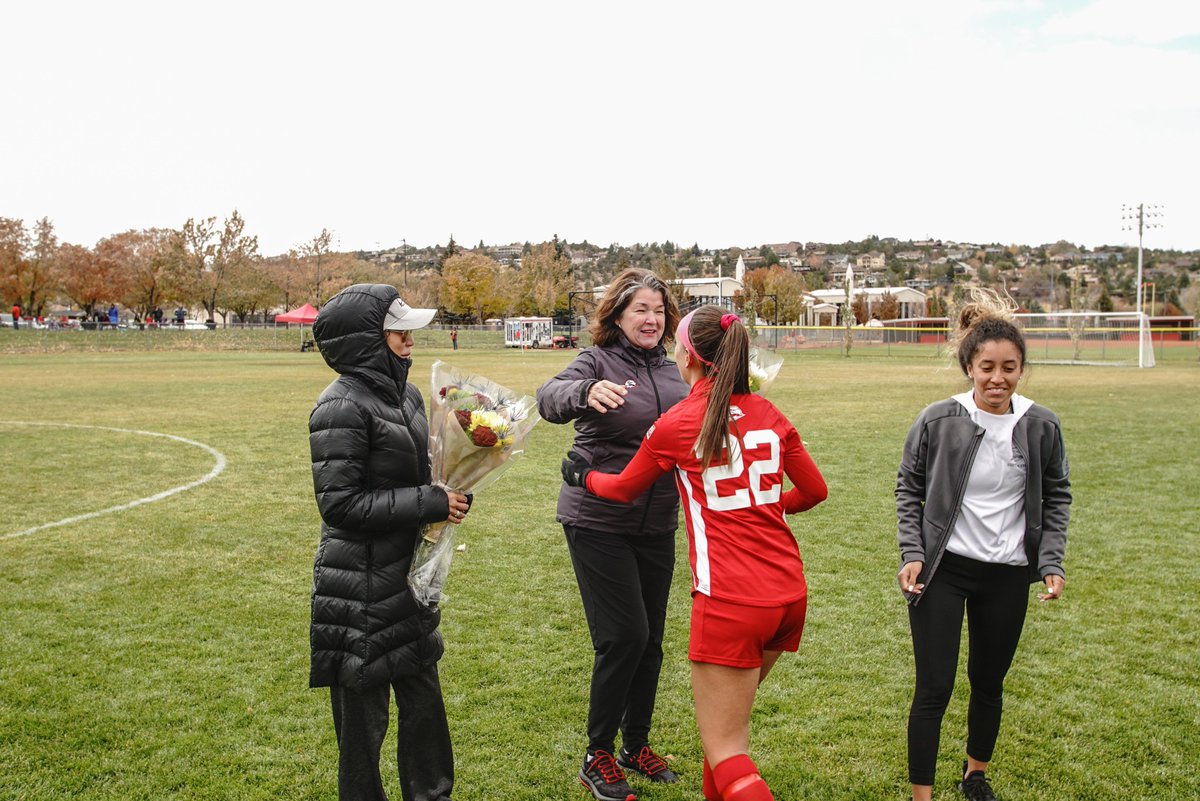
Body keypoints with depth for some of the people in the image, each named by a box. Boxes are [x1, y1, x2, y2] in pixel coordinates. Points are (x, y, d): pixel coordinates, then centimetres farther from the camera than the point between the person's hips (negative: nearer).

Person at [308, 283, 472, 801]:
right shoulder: (342, 407, -18)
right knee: (364, 712, 8)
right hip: (359, 588, -8)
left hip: (407, 574, 8)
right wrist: (429, 504, -21)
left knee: (424, 697, 20)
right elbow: (340, 503, -22)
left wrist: (451, 492, -2)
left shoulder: (406, 394, 7)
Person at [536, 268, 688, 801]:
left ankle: (636, 745, 31)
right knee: (624, 635, -7)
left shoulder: (670, 370, 7)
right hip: (598, 522, -6)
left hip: (657, 526, 6)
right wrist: (586, 391, -50)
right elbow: (549, 400, -29)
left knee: (650, 639, 13)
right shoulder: (596, 362, -10)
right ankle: (597, 756, 13)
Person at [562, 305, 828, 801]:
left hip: (731, 602, -6)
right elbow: (814, 489, 16)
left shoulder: (674, 426, -6)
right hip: (790, 594, 6)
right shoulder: (769, 415, 6)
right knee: (727, 715, 25)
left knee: (725, 752, 4)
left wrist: (582, 475, 30)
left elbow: (623, 489, 11)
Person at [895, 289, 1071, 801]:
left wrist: (1051, 562, -1)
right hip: (942, 570, -3)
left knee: (988, 683, 18)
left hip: (1008, 576, 3)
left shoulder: (1041, 426, -4)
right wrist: (912, 554, -8)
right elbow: (908, 489, 1)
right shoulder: (937, 422, -11)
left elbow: (1056, 497, 8)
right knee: (934, 690, -3)